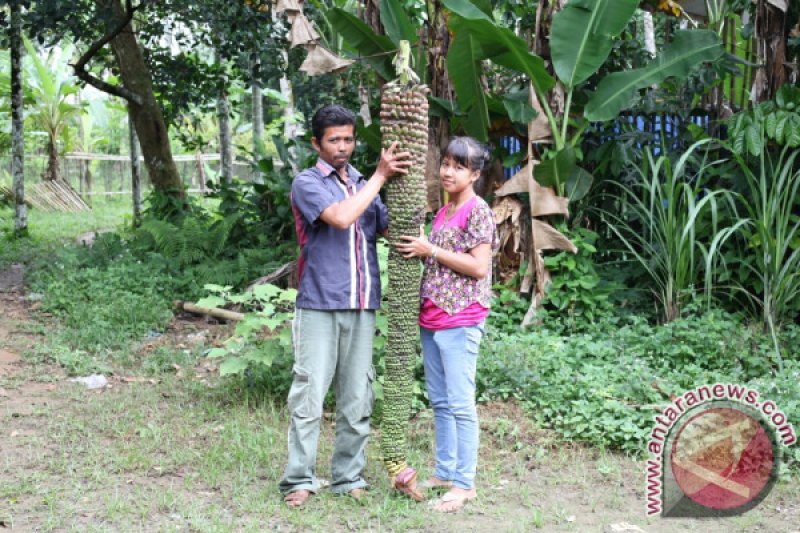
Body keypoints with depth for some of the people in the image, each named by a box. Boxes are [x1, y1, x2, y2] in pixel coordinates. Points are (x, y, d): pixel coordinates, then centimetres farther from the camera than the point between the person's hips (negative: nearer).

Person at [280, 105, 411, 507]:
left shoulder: (363, 185, 17)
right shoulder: (307, 183, -1)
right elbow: (341, 217, -18)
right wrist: (379, 176, -11)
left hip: (362, 307, 5)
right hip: (319, 306, -5)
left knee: (357, 399, 7)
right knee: (309, 396, -4)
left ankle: (348, 478, 14)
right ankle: (299, 479, 3)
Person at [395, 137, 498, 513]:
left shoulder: (478, 211, -8)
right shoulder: (442, 213, 17)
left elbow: (479, 267, -15)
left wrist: (430, 250, -14)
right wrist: (420, 248, 7)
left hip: (461, 319, -9)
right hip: (432, 318, 9)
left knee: (461, 404, -6)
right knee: (439, 402, 12)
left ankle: (465, 483, 0)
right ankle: (444, 472, 21)